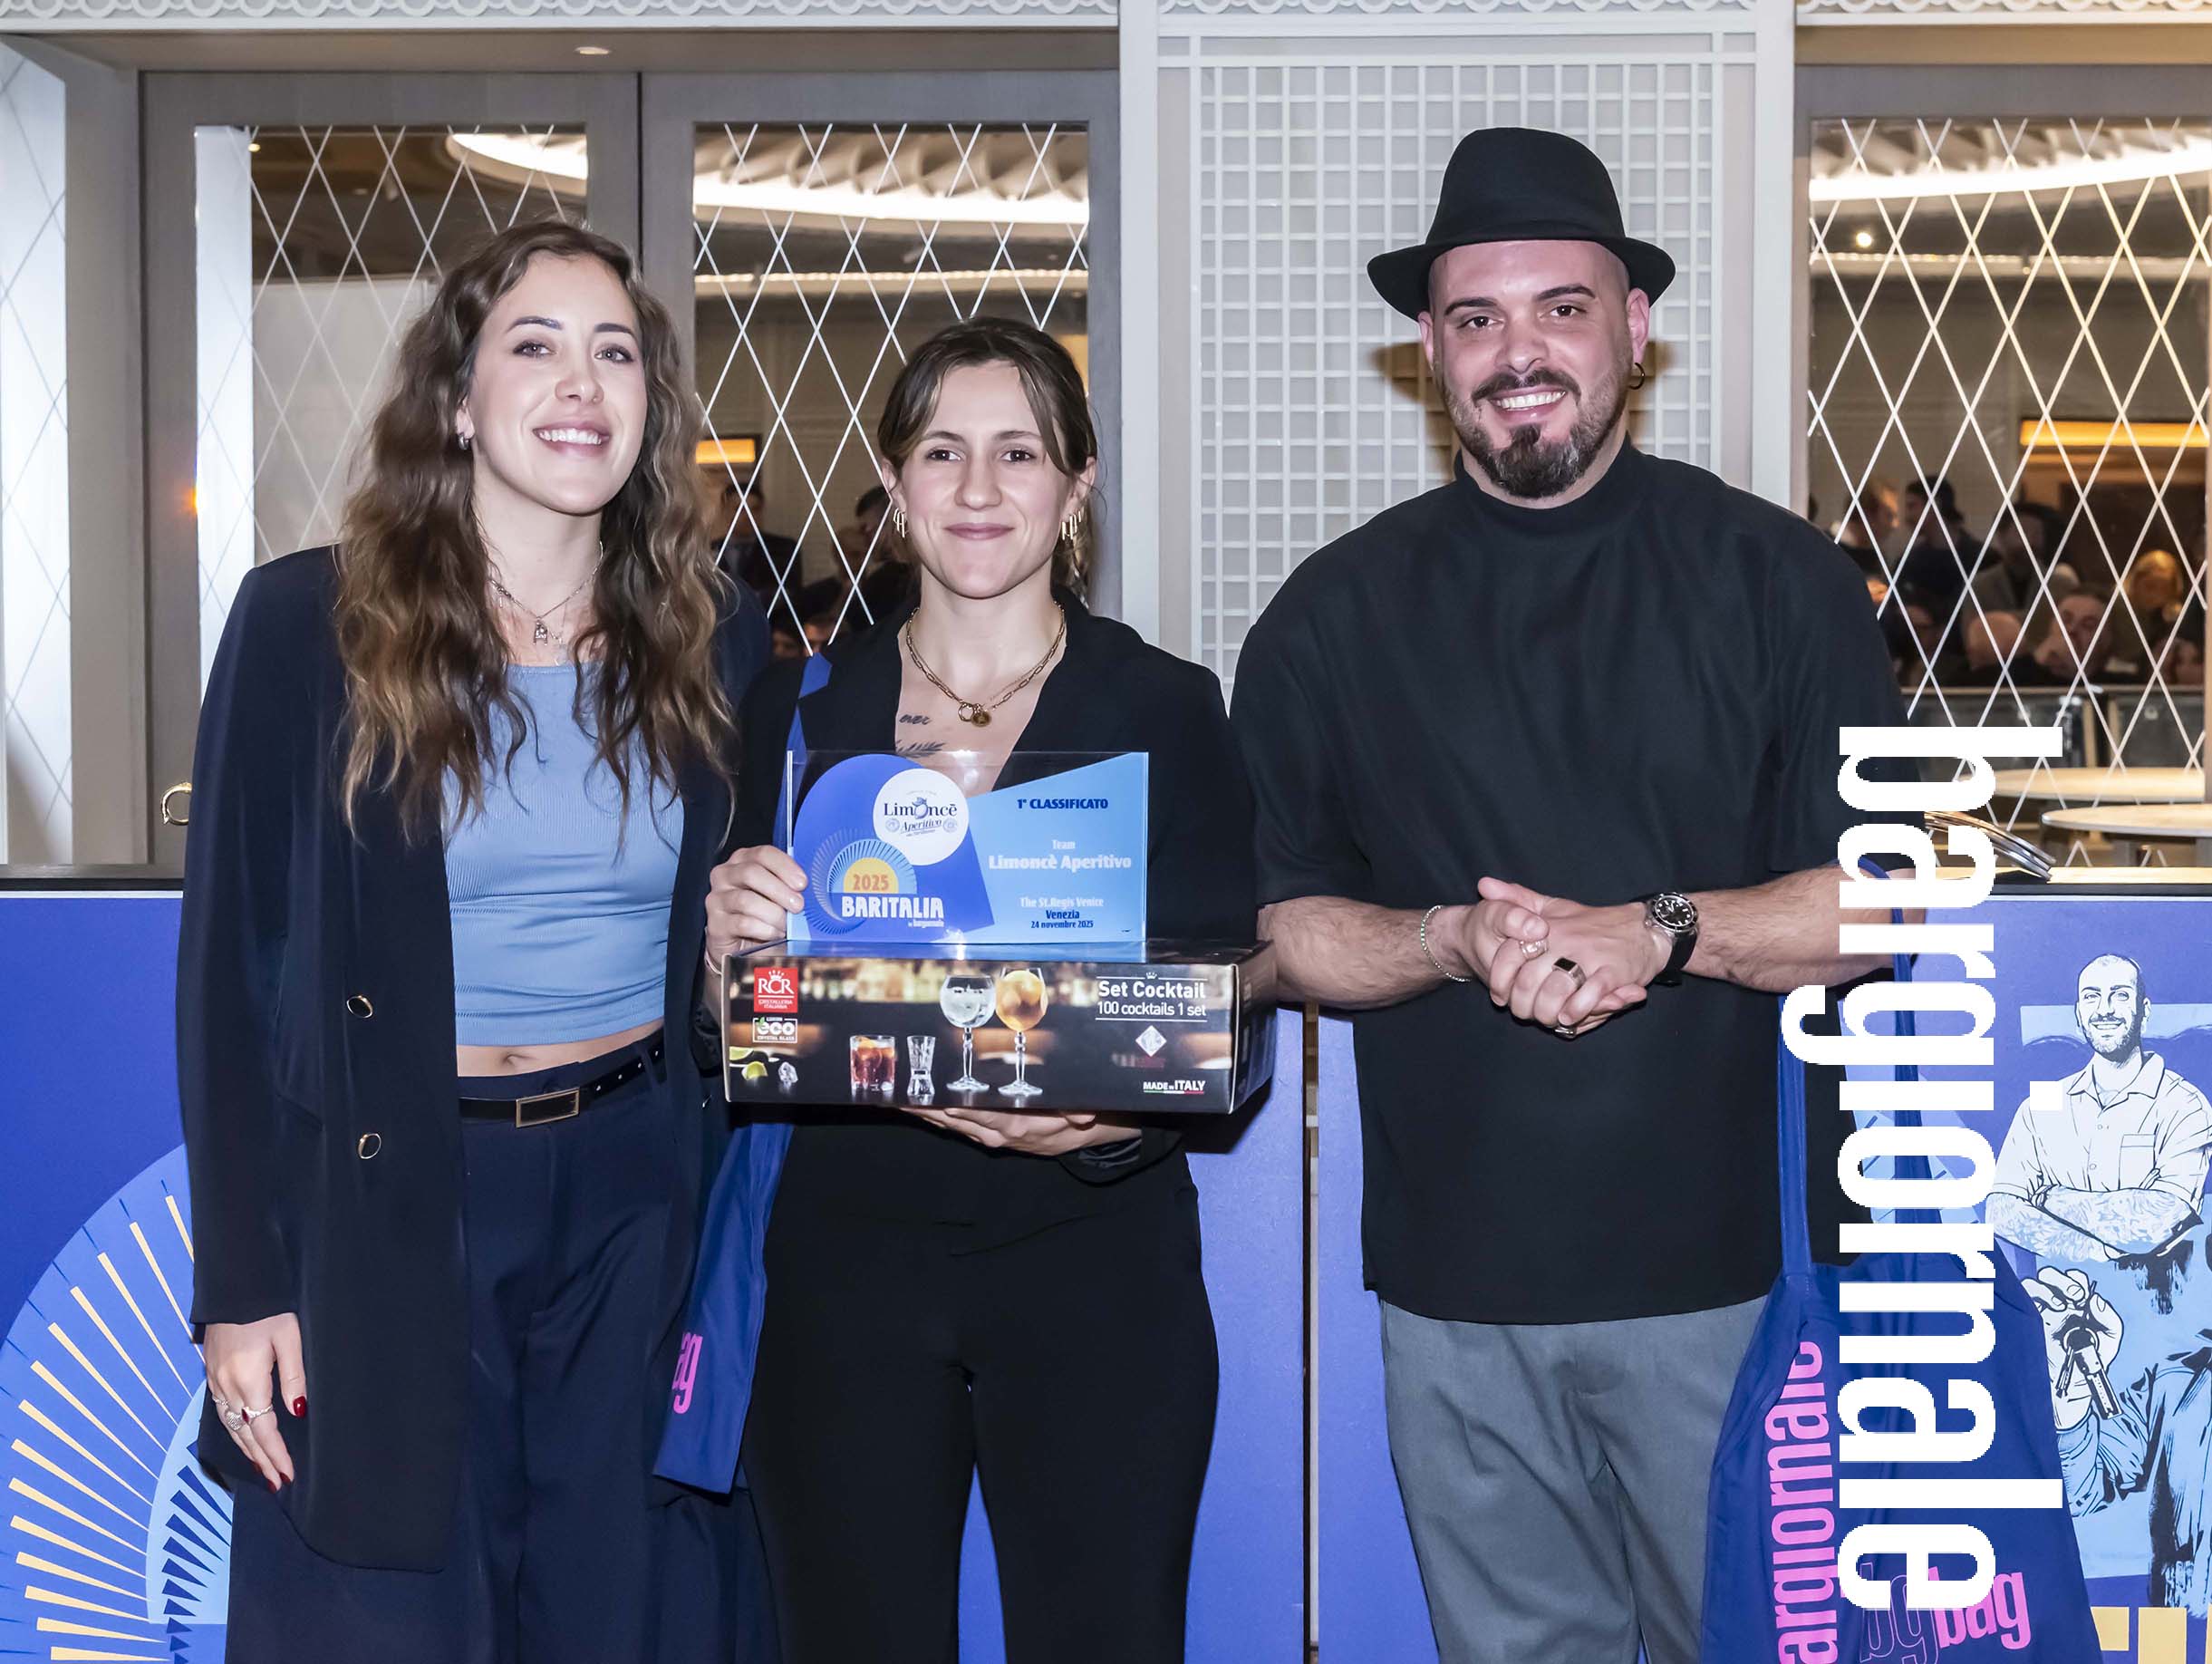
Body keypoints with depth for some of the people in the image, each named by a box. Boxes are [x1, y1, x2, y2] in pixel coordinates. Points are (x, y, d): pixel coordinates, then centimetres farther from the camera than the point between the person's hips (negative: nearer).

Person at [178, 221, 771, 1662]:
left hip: (639, 1203, 3)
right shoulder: (308, 625, -6)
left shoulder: (713, 643, 4)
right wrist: (240, 1285, -7)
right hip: (387, 1213, -2)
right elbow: (234, 964, -5)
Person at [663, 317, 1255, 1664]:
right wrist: (730, 937, -12)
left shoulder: (1168, 710, 2)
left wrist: (1101, 1115, -22)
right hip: (844, 1260, 2)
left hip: (1093, 1261, -1)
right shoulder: (801, 709, 7)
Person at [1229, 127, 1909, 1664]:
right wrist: (1456, 942, -15)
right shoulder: (1335, 617, 5)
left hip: (1726, 1265, -1)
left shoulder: (1777, 580, 1)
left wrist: (1662, 934, -18)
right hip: (1458, 1287, 1)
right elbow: (1278, 926, 5)